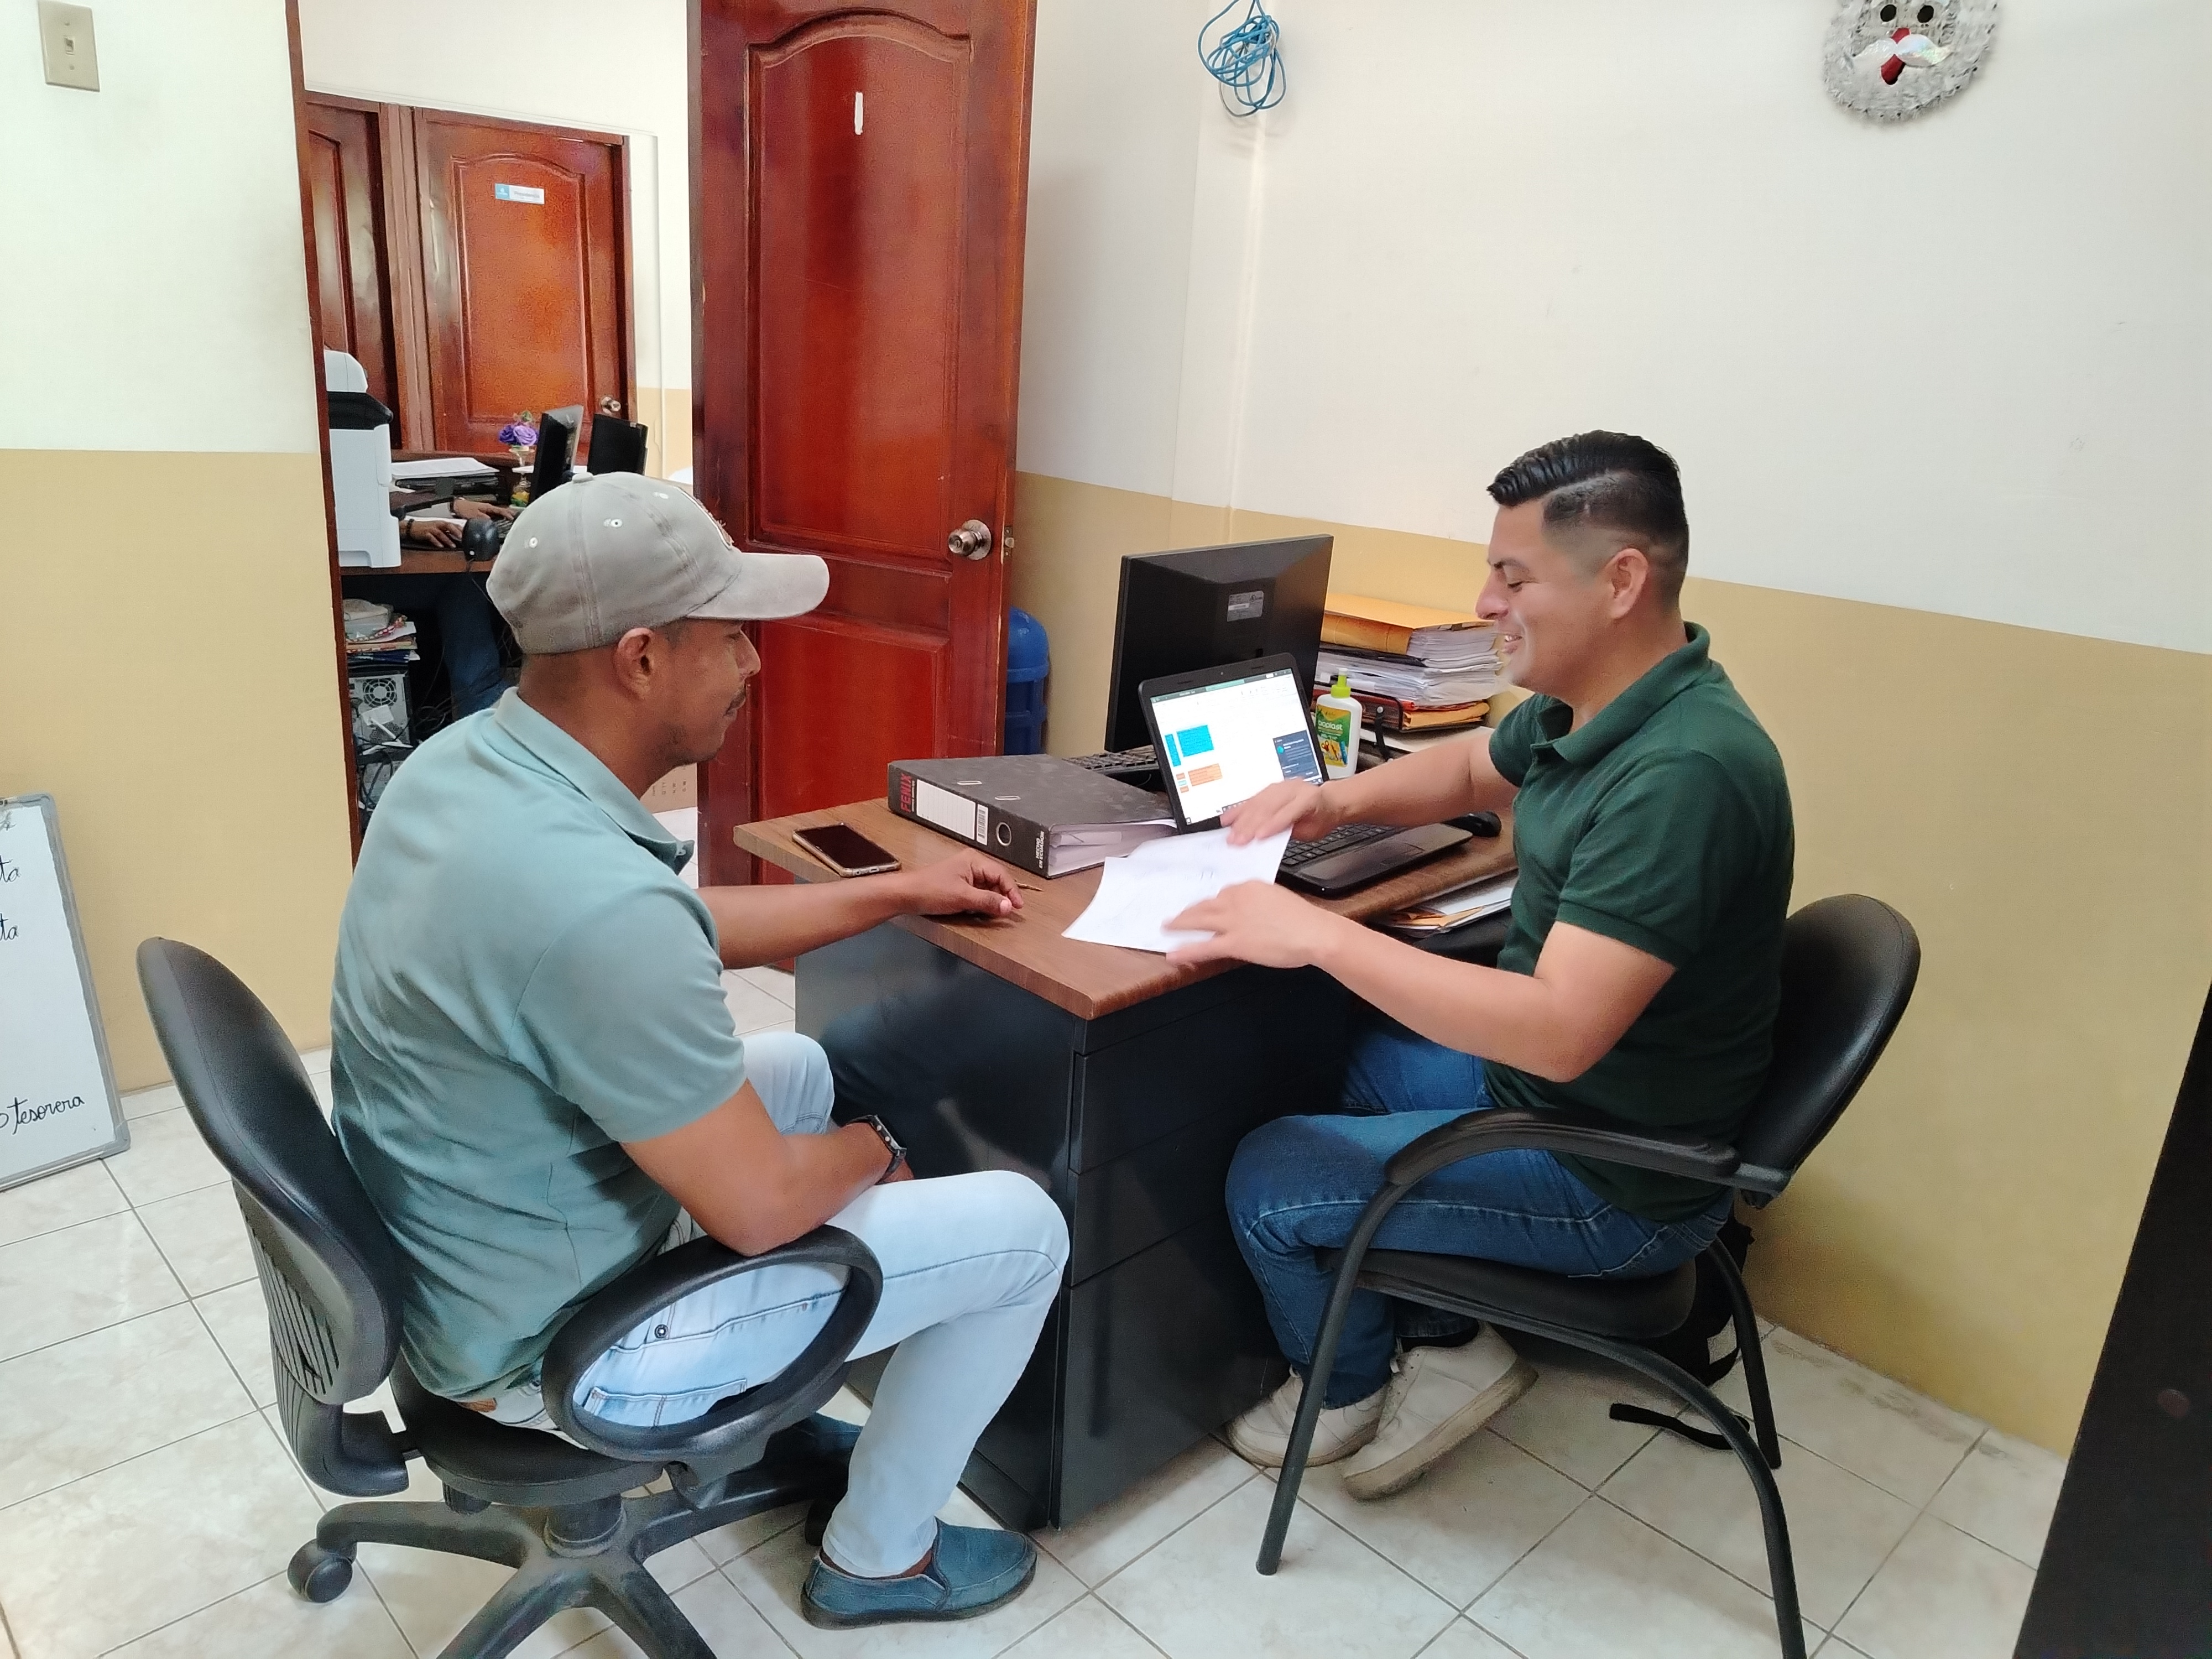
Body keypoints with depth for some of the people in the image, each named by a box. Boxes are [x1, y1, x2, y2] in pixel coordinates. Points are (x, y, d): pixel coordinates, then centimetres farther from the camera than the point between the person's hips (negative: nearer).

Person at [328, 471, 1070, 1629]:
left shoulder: (466, 761, -6)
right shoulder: (598, 902, -36)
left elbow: (687, 931, 9)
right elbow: (760, 1210, -26)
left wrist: (896, 894, 12)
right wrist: (870, 1151, -5)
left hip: (457, 1256, 9)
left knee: (800, 1068, 26)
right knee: (1020, 1230, -2)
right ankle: (879, 1558, 23)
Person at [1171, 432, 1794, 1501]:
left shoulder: (1683, 773, -32)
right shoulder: (1586, 707, -3)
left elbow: (1559, 1031, -36)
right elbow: (1470, 769, 17)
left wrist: (1318, 936, -34)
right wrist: (1339, 800, -3)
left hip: (1615, 1181, -9)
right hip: (1548, 1078, 9)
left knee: (1269, 1182, -5)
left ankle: (1350, 1393, 26)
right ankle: (1436, 1334, 26)